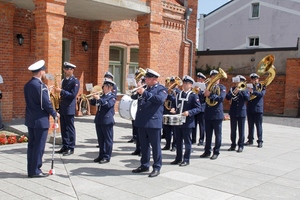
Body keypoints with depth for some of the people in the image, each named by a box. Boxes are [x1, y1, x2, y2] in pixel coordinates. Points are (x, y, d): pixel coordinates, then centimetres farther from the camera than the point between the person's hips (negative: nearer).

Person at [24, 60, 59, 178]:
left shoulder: (28, 85, 9)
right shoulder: (40, 85, -18)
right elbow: (46, 103, -18)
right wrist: (55, 114, -4)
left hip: (30, 120, 9)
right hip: (40, 120, -9)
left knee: (32, 145, 12)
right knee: (39, 146, -1)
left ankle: (31, 170, 19)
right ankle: (35, 171, 5)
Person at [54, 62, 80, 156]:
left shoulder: (75, 81, -10)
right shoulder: (64, 80, 15)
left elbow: (73, 95, -19)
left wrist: (61, 91, -21)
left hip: (69, 109, -8)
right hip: (62, 108, 8)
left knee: (70, 129, 0)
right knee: (63, 129, 12)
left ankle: (71, 148, 7)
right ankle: (65, 147, 20)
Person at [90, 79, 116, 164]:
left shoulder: (112, 97, -3)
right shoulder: (102, 96, 16)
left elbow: (109, 104, -22)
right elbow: (93, 103, 16)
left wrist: (99, 99, -28)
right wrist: (94, 98, -3)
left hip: (107, 121, -7)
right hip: (98, 120, 7)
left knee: (107, 139, 0)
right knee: (100, 139, 12)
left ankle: (107, 157, 5)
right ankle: (101, 155, 21)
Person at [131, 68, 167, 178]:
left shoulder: (161, 89, -4)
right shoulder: (144, 88, 15)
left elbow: (160, 99, -23)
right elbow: (133, 96, 16)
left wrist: (145, 93, -26)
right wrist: (136, 92, -6)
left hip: (153, 121, -6)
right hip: (141, 121, 6)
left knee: (155, 145, 1)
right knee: (143, 145, 14)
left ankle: (157, 167, 9)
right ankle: (144, 165, 25)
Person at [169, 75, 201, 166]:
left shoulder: (194, 96, -6)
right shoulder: (178, 95, 14)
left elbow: (198, 108, -11)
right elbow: (175, 104, 23)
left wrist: (189, 112, -24)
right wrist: (173, 108, 1)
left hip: (187, 123, -6)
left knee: (187, 141, 2)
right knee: (178, 141, 12)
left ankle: (186, 160, 10)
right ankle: (178, 158, 22)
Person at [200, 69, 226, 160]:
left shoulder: (222, 87, 0)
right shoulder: (208, 87, 12)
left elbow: (221, 98, -18)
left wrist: (210, 95, -24)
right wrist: (204, 93, -11)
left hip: (217, 114, -4)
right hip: (208, 114, 4)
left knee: (217, 134, 3)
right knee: (208, 134, 11)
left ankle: (216, 152, 11)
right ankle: (207, 151, 20)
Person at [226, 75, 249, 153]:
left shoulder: (245, 90, 3)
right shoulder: (232, 89, 6)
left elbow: (247, 98, -14)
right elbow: (227, 97, -8)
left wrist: (242, 90, -18)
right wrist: (233, 92, -21)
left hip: (241, 112, -2)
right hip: (233, 112, 2)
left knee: (241, 130, 2)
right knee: (233, 130, 7)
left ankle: (241, 146, 8)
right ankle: (233, 145, 16)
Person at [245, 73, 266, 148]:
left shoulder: (262, 87, 2)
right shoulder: (249, 87, 11)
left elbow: (262, 94, -17)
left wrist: (253, 91, -30)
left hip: (258, 109, -3)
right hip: (250, 109, 4)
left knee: (259, 125, -1)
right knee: (250, 125, 10)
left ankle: (260, 141, 4)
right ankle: (250, 139, 20)